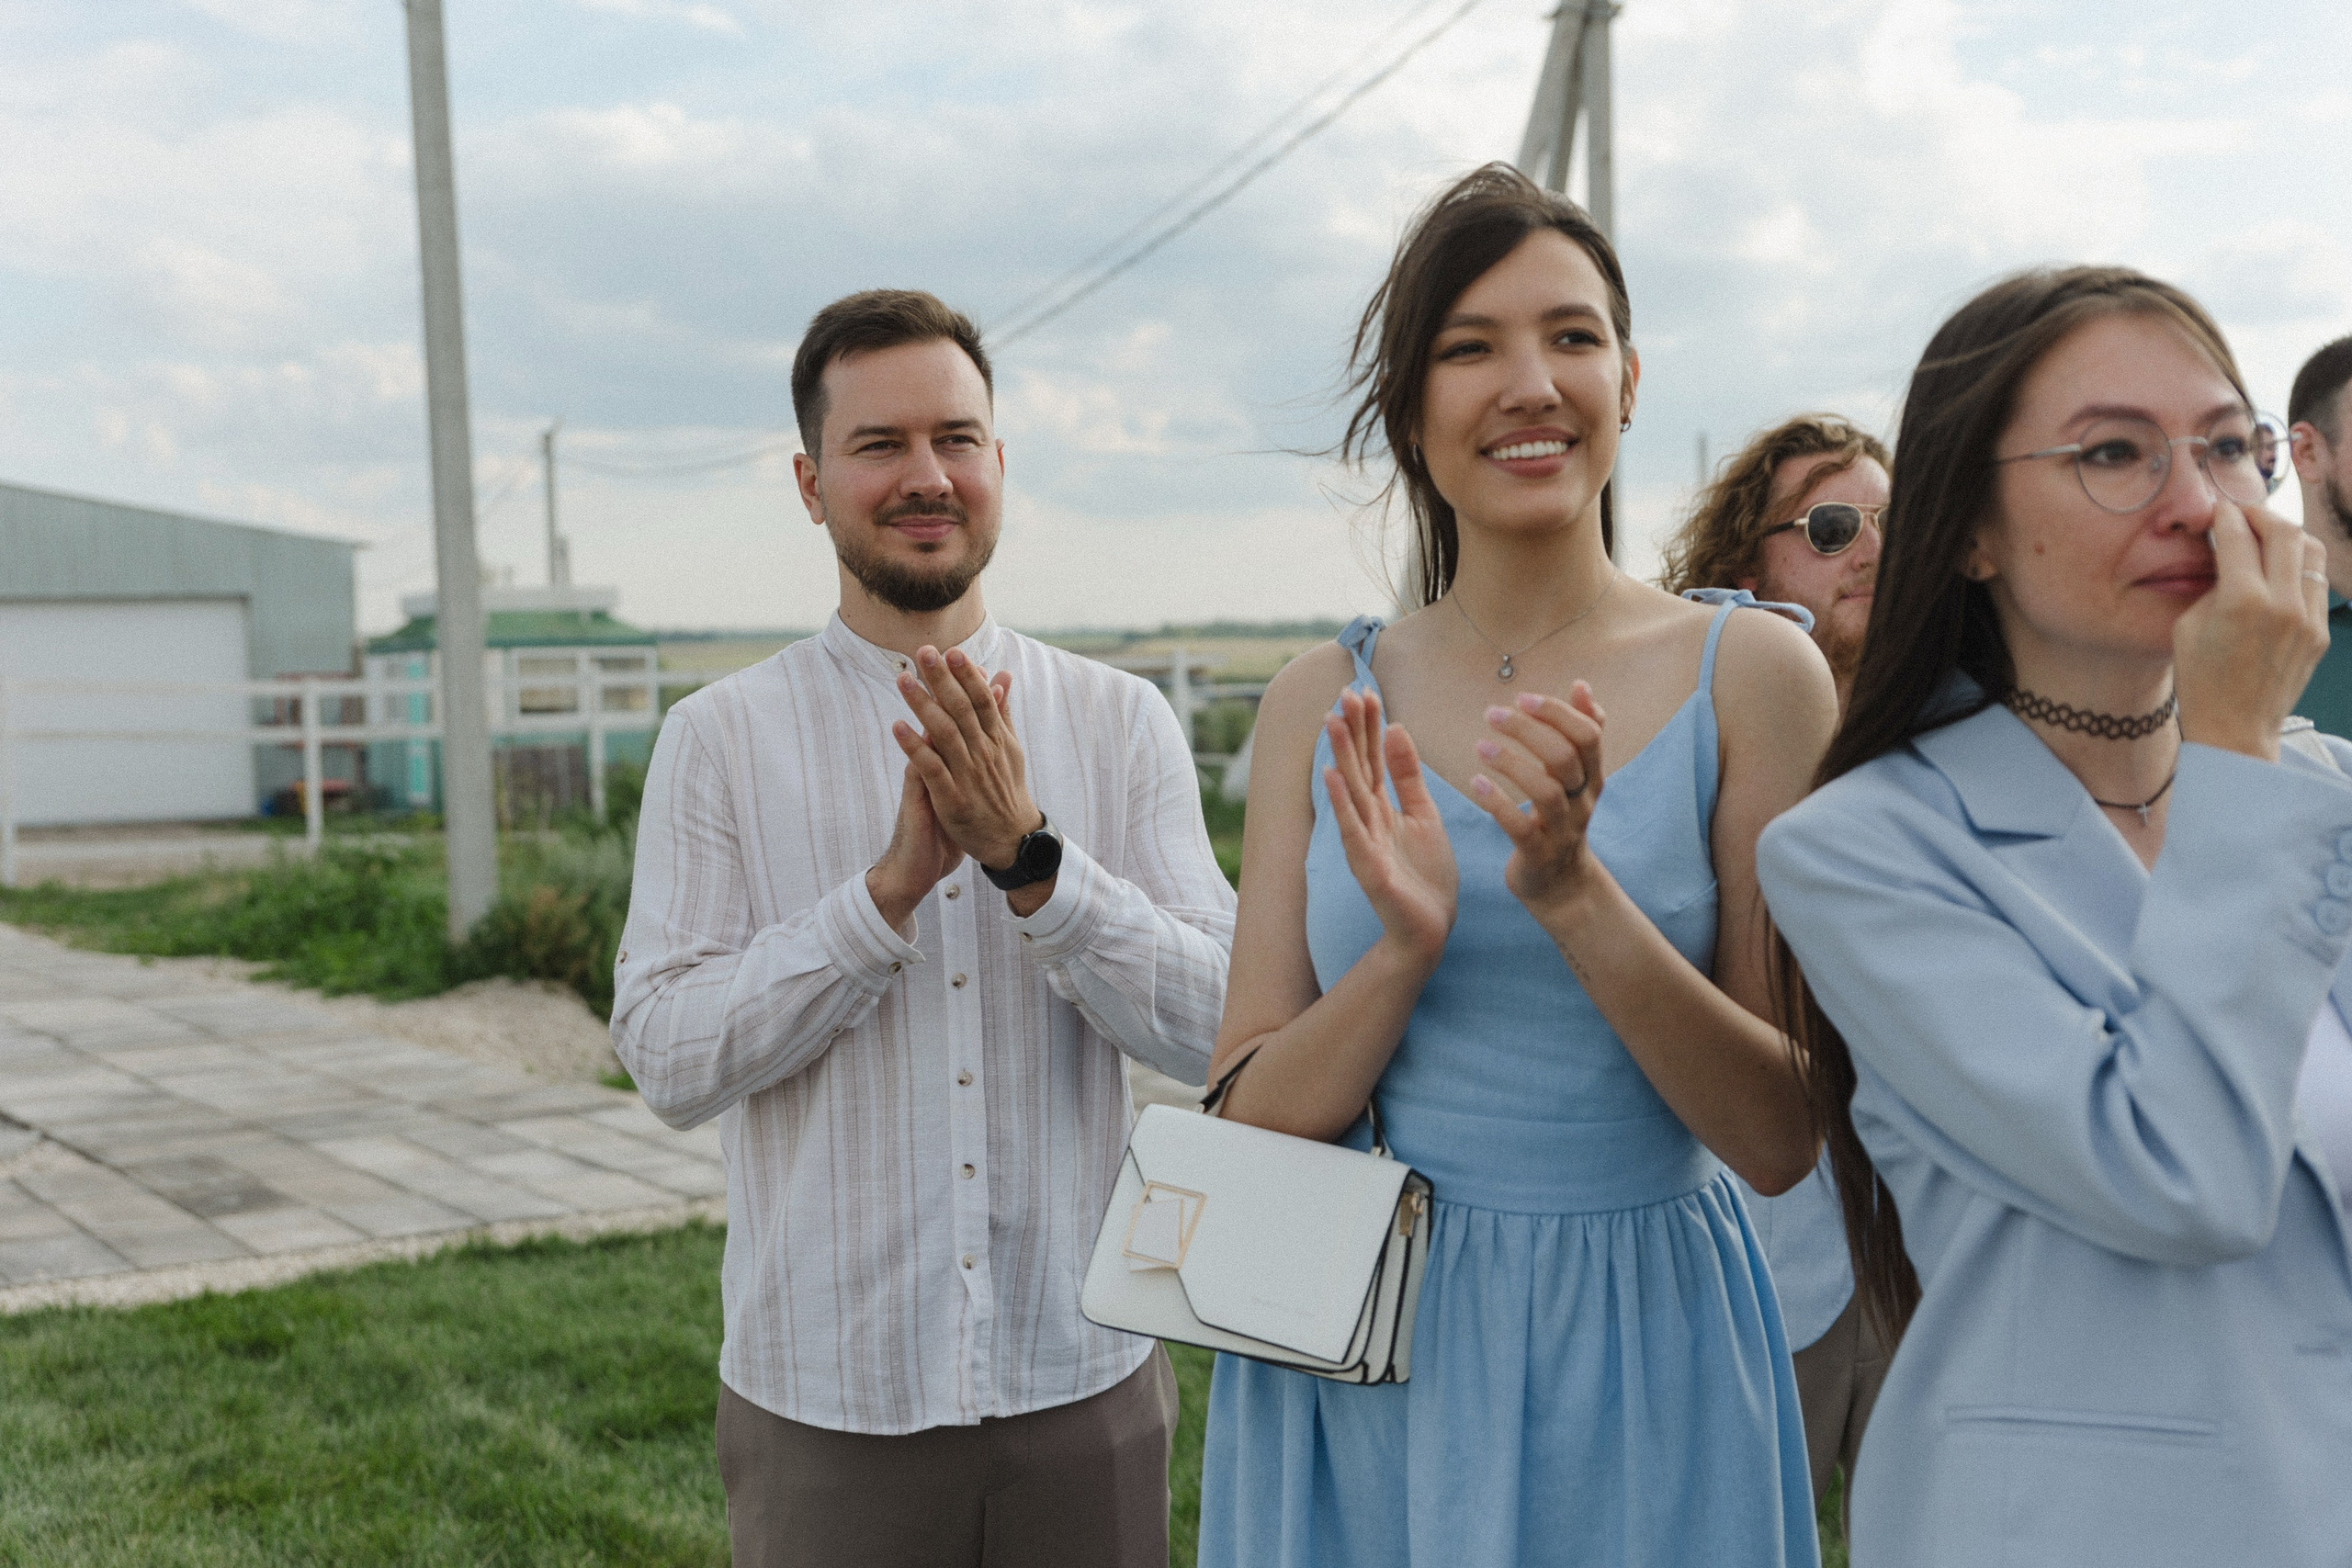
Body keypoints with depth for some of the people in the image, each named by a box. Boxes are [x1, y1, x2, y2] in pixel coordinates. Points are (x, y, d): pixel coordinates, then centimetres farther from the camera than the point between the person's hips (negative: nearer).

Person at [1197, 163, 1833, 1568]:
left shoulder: (1753, 675, -6)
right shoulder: (1325, 703, 1)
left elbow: (1785, 1137, -9)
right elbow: (1254, 1118, -1)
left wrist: (1572, 890, -23)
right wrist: (1406, 946, -19)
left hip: (1640, 1357, -2)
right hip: (1360, 1369, 2)